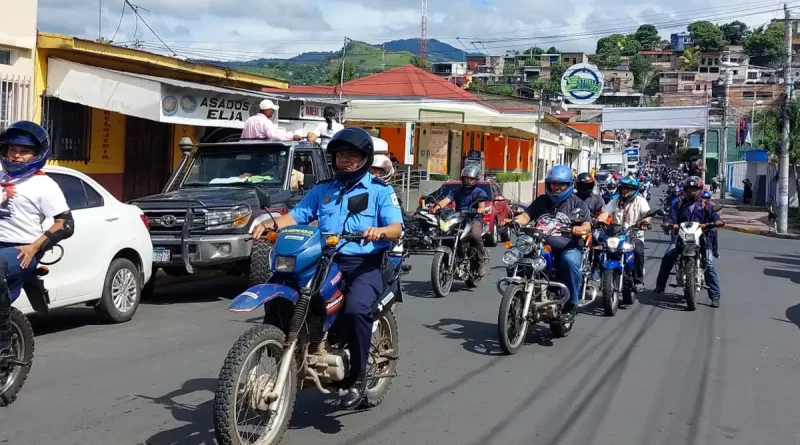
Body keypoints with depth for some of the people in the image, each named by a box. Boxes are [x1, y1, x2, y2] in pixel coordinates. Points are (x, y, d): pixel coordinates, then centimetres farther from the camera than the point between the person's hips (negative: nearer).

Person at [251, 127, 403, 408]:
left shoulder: (380, 190, 6)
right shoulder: (321, 189, 20)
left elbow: (397, 229, -6)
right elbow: (297, 215, 12)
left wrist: (380, 231, -29)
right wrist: (271, 224, -8)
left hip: (365, 264, -5)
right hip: (325, 261, 5)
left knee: (356, 309, -34)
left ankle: (357, 377, -16)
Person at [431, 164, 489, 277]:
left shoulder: (480, 192, 10)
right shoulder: (456, 191, 17)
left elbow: (482, 204, -9)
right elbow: (446, 200, -1)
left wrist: (481, 209, -34)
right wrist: (438, 206, -23)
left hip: (474, 219, -3)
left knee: (475, 235, -36)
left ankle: (483, 260, -16)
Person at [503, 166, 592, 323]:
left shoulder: (576, 203, 10)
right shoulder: (541, 201, 21)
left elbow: (587, 225, -1)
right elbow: (526, 215, 12)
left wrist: (581, 228, -26)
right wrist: (513, 221, -10)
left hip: (567, 247, -3)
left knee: (570, 261, -37)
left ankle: (571, 305, -25)